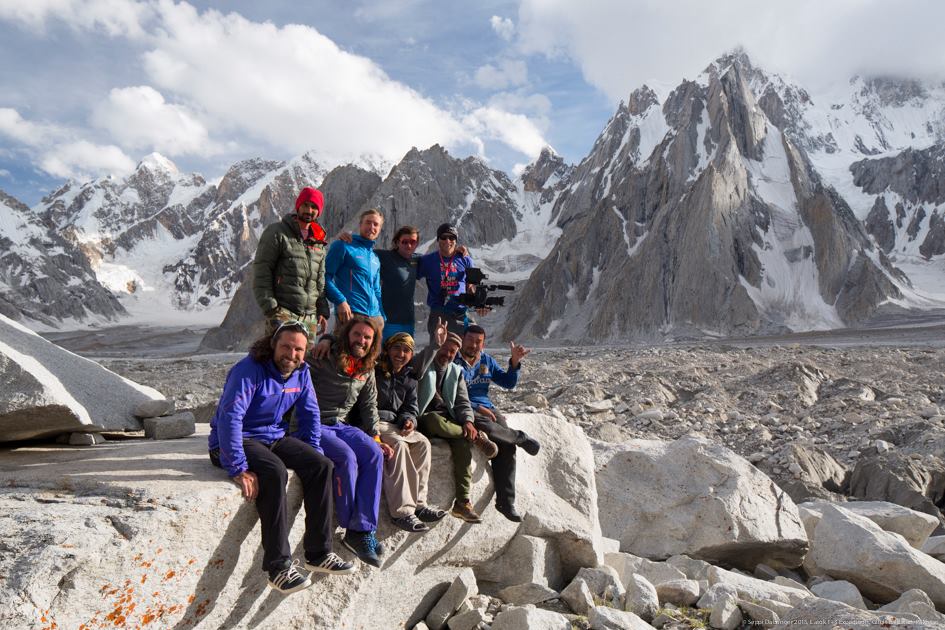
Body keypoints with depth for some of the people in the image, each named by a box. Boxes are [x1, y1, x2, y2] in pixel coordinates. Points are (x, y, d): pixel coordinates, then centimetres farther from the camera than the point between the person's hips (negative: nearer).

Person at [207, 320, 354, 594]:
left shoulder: (301, 373, 1)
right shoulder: (249, 370, -22)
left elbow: (310, 415, 11)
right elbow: (229, 418, -29)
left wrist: (312, 454, 2)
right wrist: (239, 469, -34)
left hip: (275, 437, 7)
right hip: (238, 441, -7)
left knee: (322, 465, -13)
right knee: (274, 472, -35)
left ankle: (319, 553, -7)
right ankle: (279, 566, -29)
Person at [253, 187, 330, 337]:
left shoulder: (318, 242, 18)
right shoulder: (277, 233, 1)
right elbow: (261, 272, -4)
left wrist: (323, 311, 11)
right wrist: (270, 308, -12)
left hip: (310, 317, 6)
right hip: (283, 313, -6)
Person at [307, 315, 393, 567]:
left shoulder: (367, 370, 12)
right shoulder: (322, 359, -8)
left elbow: (369, 407, 16)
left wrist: (375, 437, 6)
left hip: (343, 425, 6)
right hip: (314, 425, -6)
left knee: (374, 454, -22)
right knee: (346, 457, -31)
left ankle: (363, 529, -19)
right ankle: (352, 528, -14)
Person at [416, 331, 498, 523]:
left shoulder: (456, 372, 17)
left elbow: (462, 402, 12)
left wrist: (468, 421, -10)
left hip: (449, 422, 4)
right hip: (426, 420, -3)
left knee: (463, 442, -30)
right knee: (435, 419, -40)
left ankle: (462, 502, -31)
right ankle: (477, 437, -18)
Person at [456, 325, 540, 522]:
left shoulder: (487, 360, 16)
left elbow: (508, 382, 18)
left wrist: (515, 361, 1)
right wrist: (476, 408, -18)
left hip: (486, 408, 6)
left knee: (507, 446, -18)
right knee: (485, 427, -39)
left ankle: (505, 501, -14)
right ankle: (521, 438, -9)